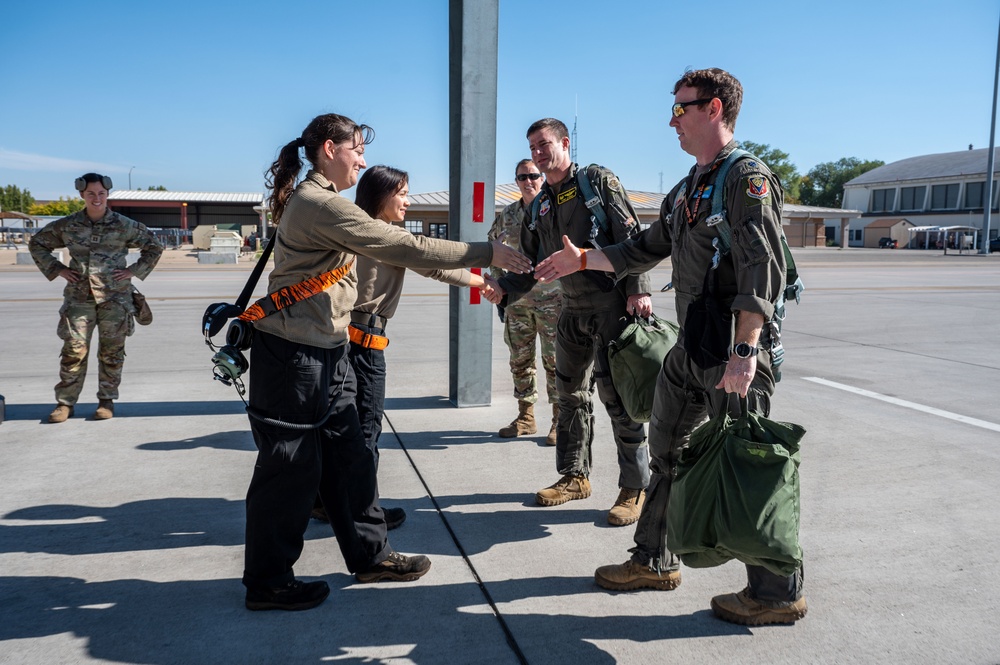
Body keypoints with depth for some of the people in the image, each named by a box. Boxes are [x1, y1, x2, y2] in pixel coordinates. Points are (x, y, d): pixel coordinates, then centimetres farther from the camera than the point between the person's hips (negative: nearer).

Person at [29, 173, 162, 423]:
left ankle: (107, 401, 15)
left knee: (111, 351, 3)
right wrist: (57, 269, 6)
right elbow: (36, 244, 19)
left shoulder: (123, 225, 1)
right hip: (79, 297, 1)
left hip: (115, 297, -1)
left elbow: (154, 247, 9)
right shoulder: (67, 226, 5)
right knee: (74, 350, -3)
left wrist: (134, 271, 0)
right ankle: (65, 402, 7)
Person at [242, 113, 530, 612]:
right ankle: (267, 582, 17)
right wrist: (485, 252, -17)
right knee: (292, 466, 1)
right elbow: (406, 248, -22)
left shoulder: (313, 201, 16)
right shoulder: (322, 204, -18)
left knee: (349, 457, 14)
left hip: (325, 353, 10)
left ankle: (369, 555, 27)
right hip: (293, 355, -10)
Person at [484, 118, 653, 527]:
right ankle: (574, 476, 27)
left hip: (613, 305, -7)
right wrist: (505, 290, -5)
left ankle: (635, 487, 4)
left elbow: (631, 238, -9)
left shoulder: (597, 180, -3)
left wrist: (639, 291, -18)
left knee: (616, 392, -8)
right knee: (570, 392, 12)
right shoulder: (539, 206, 14)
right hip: (572, 310, 7)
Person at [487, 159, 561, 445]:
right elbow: (492, 245, 24)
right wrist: (498, 281, 16)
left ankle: (560, 420, 9)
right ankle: (525, 417, 24)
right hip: (516, 300, 5)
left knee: (554, 360, -1)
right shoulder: (507, 215, 10)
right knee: (520, 359, 11)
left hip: (551, 297, -5)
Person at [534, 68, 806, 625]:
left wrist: (744, 352, -27)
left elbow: (762, 272, -21)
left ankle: (779, 593, 13)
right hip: (690, 349, 10)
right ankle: (655, 561, 31)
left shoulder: (747, 178, -12)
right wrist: (583, 260, 23)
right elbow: (647, 248, 25)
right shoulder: (688, 190, 17)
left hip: (734, 351, -9)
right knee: (668, 450, 15)